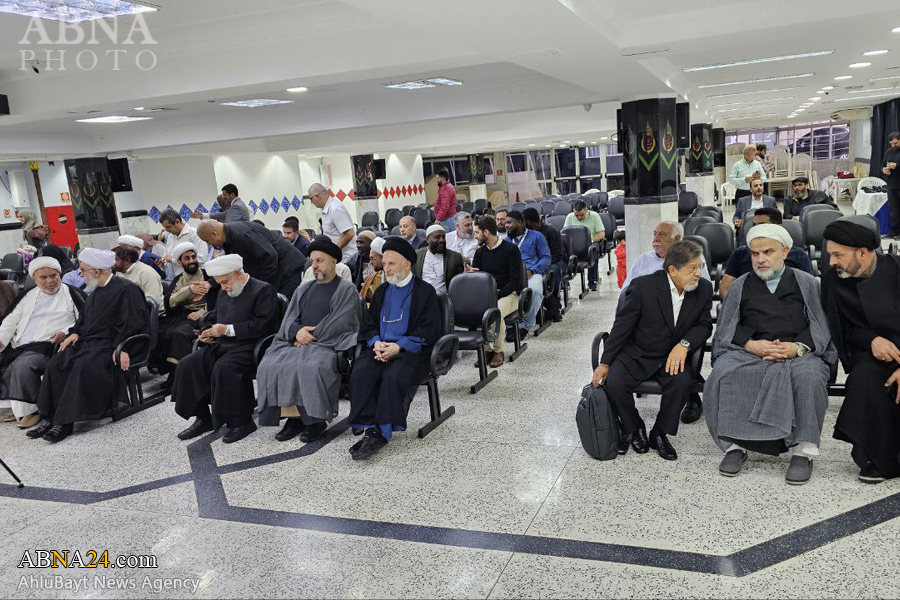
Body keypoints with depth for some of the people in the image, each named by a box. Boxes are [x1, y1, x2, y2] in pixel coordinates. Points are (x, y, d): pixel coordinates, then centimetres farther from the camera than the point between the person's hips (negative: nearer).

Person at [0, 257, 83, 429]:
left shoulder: (71, 294, 4)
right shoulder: (29, 295, 21)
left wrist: (65, 332, -15)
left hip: (46, 346, -6)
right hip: (17, 346, 6)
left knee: (22, 365, -31)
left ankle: (30, 410, -17)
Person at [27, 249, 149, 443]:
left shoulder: (126, 289, -10)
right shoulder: (96, 291, 18)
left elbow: (134, 323, -17)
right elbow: (84, 318, 30)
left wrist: (122, 349, -26)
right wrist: (76, 332, 10)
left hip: (110, 344, -9)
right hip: (88, 340, 9)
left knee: (84, 367, -31)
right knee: (56, 363, -13)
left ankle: (65, 422, -26)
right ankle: (50, 418, -13)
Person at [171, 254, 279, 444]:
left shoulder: (263, 290, -6)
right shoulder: (223, 293, 20)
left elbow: (262, 325, -16)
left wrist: (227, 329, -17)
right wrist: (211, 334, 6)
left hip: (249, 346, -8)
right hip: (223, 344, 8)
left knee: (223, 367, -33)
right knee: (188, 364, -11)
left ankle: (241, 422, -19)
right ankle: (203, 418, -1)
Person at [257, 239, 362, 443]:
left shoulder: (346, 289, 2)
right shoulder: (304, 289, 22)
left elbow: (339, 323, -9)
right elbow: (289, 318, 15)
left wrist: (310, 336, -10)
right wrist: (297, 331, -8)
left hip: (328, 344, -6)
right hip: (298, 342, 6)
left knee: (310, 367, -36)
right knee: (271, 365, -21)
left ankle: (315, 420, -18)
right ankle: (294, 417, -14)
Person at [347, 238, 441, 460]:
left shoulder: (425, 291, 5)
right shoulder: (381, 292, 23)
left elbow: (428, 331, -4)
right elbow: (368, 324, 19)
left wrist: (398, 346, -15)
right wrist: (376, 342, -5)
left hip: (410, 350, -4)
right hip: (381, 348, 5)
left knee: (394, 375, -34)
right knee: (360, 372, -26)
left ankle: (382, 432, -29)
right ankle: (370, 428, -27)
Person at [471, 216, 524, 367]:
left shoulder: (511, 249, -7)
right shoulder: (480, 252, 11)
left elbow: (515, 281, -12)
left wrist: (495, 296, -21)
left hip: (508, 293, -5)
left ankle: (498, 351, -11)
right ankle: (486, 349, -8)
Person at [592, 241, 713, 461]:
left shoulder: (704, 289, -5)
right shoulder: (643, 286, -17)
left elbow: (704, 324, 4)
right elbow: (622, 326, -11)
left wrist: (684, 344, -18)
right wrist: (605, 363, -9)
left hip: (672, 356, 2)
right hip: (636, 355, -2)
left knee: (683, 381, -28)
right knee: (614, 383, -27)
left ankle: (659, 433, -5)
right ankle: (634, 429, 3)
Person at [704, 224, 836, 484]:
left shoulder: (806, 283, 16)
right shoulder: (741, 285, 20)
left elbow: (823, 327, 6)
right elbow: (727, 329, 11)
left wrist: (798, 347, -14)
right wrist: (751, 345, -9)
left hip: (799, 354, -1)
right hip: (748, 352, 1)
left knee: (809, 375, -36)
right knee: (722, 372, -31)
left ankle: (805, 450, -25)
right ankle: (735, 444, -22)